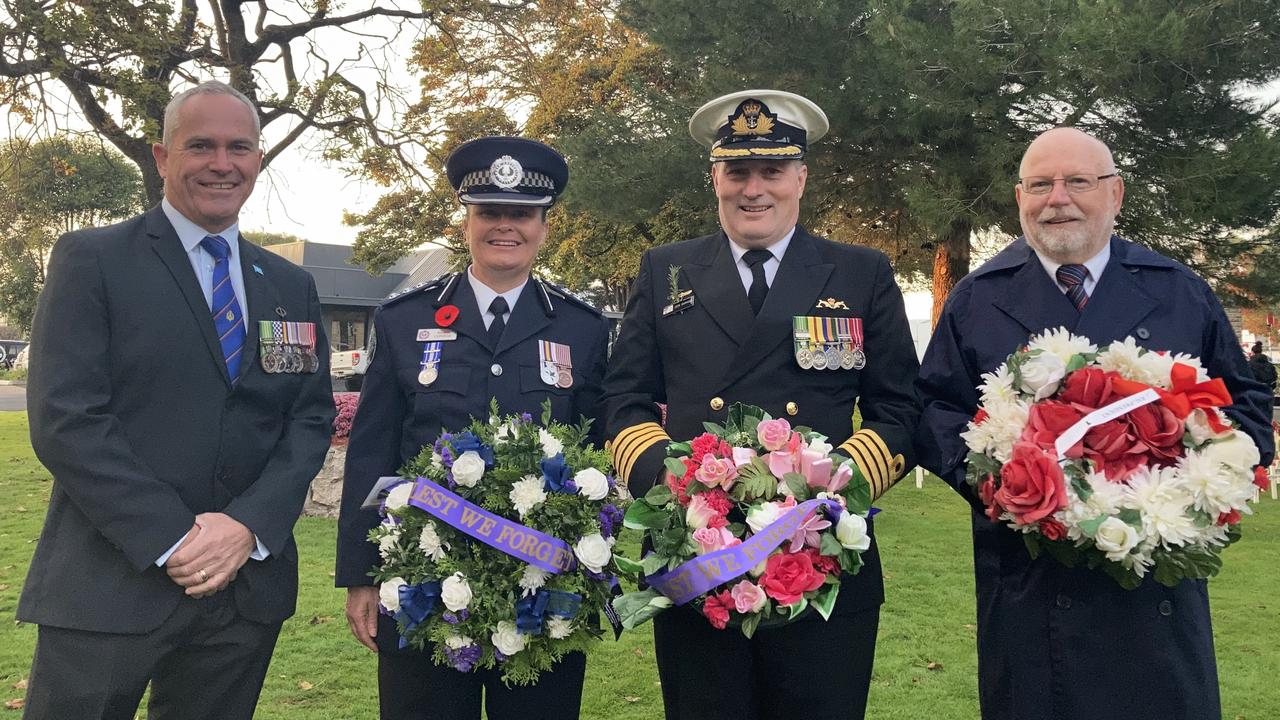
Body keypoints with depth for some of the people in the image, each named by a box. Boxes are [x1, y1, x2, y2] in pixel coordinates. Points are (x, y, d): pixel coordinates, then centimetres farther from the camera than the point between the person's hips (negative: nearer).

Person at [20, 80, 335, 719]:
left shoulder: (291, 287, 11)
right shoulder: (91, 259, -2)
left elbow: (312, 418, 6)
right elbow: (64, 419, -10)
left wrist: (248, 525, -10)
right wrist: (172, 542, -15)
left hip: (247, 588, 4)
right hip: (109, 587, -3)